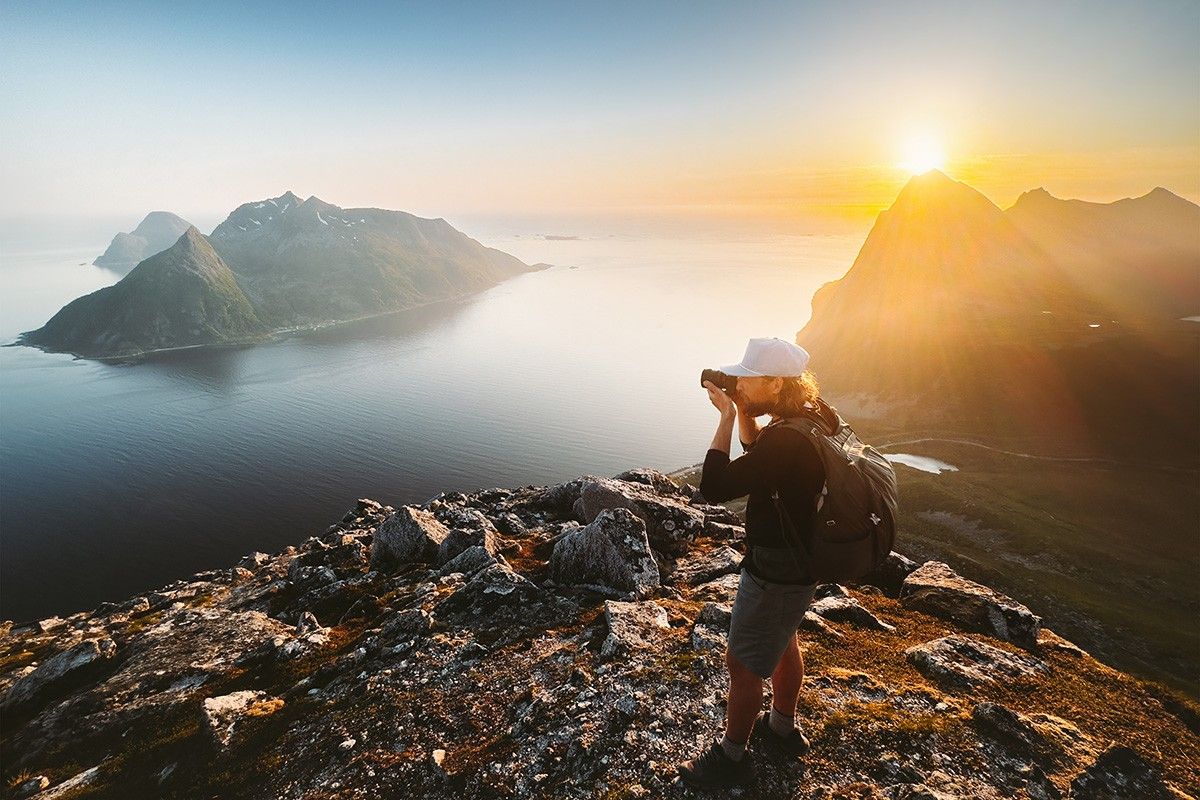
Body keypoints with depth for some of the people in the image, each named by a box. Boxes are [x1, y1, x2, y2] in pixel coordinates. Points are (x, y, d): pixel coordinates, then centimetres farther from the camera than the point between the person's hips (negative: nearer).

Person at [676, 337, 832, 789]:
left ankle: (731, 757, 30)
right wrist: (741, 411, -4)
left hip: (774, 573, -10)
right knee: (782, 641, 28)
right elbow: (757, 450, 13)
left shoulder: (787, 441, -34)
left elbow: (714, 489, -34)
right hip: (799, 560, 10)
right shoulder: (810, 418, -4)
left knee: (742, 663, 9)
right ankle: (782, 727, 51)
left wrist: (727, 416, -27)